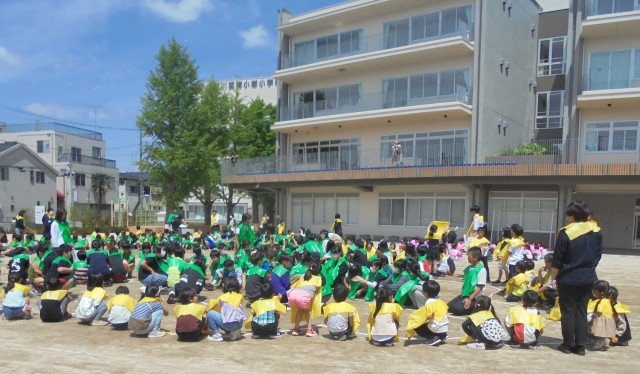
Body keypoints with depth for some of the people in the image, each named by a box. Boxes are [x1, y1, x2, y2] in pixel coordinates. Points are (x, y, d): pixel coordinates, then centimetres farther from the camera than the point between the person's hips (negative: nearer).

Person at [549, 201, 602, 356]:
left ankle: (568, 345, 12)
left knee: (568, 312, 5)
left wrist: (553, 277, -1)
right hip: (588, 278, 5)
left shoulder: (566, 233, -16)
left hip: (568, 279, -5)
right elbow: (598, 255, 11)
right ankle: (580, 346, 14)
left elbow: (557, 260, -12)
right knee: (582, 311, 11)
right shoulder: (596, 231, 1)